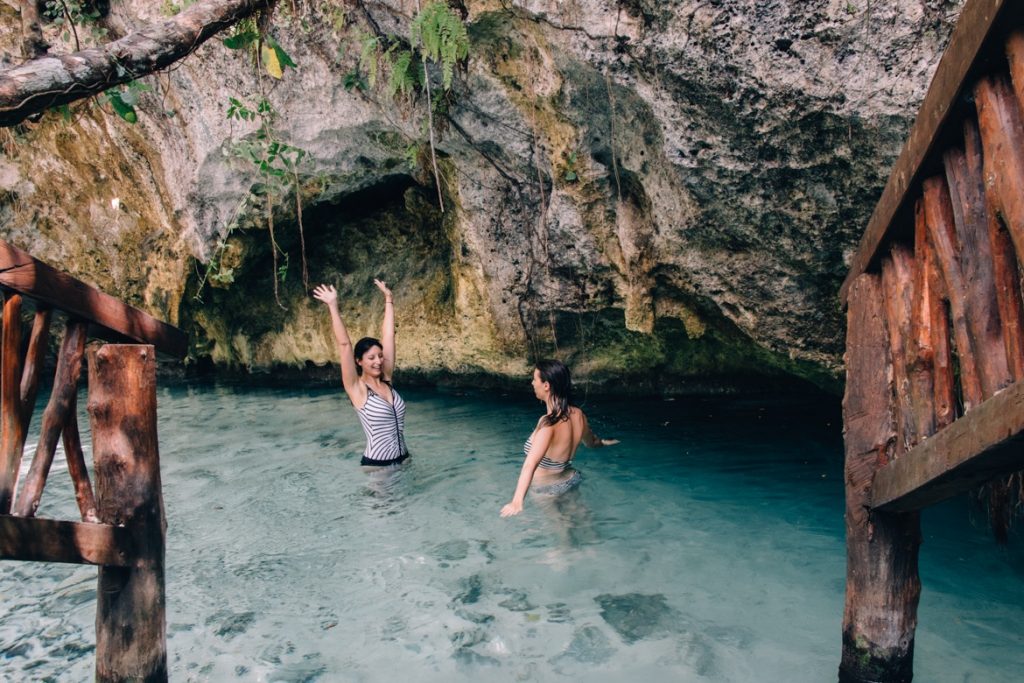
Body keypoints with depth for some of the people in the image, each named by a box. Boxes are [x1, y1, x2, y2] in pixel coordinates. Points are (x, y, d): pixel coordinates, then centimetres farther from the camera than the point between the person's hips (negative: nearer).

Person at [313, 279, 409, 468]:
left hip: (403, 460, 5)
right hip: (375, 465, -5)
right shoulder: (357, 389, -9)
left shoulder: (386, 380, 3)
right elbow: (344, 345, -16)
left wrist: (389, 300, 9)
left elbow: (388, 337, 6)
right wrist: (333, 307, -17)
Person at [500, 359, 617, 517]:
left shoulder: (549, 422, -33)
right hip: (570, 481, 7)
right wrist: (604, 442, 38)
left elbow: (531, 464, -47)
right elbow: (592, 442, 14)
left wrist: (517, 502, -59)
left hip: (547, 490, -7)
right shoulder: (578, 415, -9)